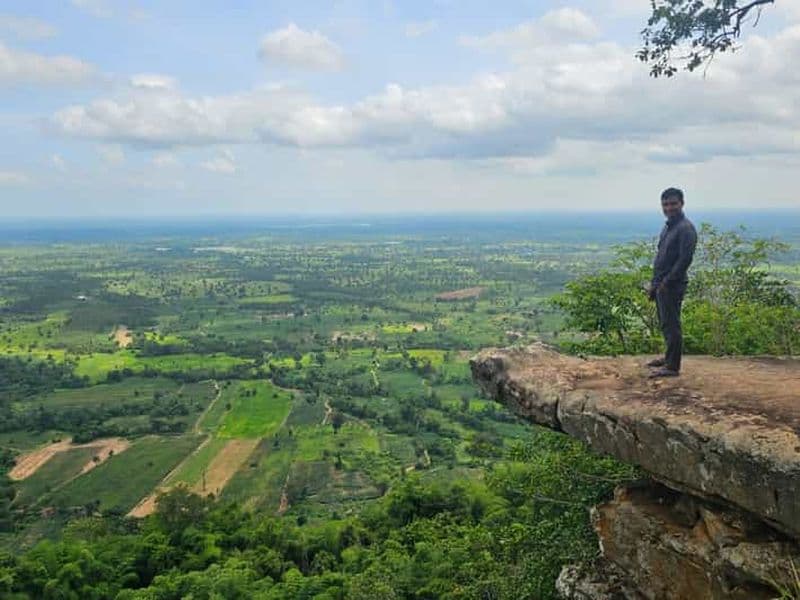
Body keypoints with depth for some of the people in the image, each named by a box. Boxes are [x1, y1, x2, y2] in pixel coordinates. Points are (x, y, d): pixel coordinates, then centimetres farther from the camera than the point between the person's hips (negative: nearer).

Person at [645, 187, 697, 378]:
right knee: (665, 324, 18)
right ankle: (669, 358, 32)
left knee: (671, 325, -6)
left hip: (672, 285, -9)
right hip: (661, 284, 9)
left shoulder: (686, 229, -14)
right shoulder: (668, 227, 16)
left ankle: (673, 367, 0)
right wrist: (654, 283, 16)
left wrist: (666, 282, -19)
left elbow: (685, 259, -21)